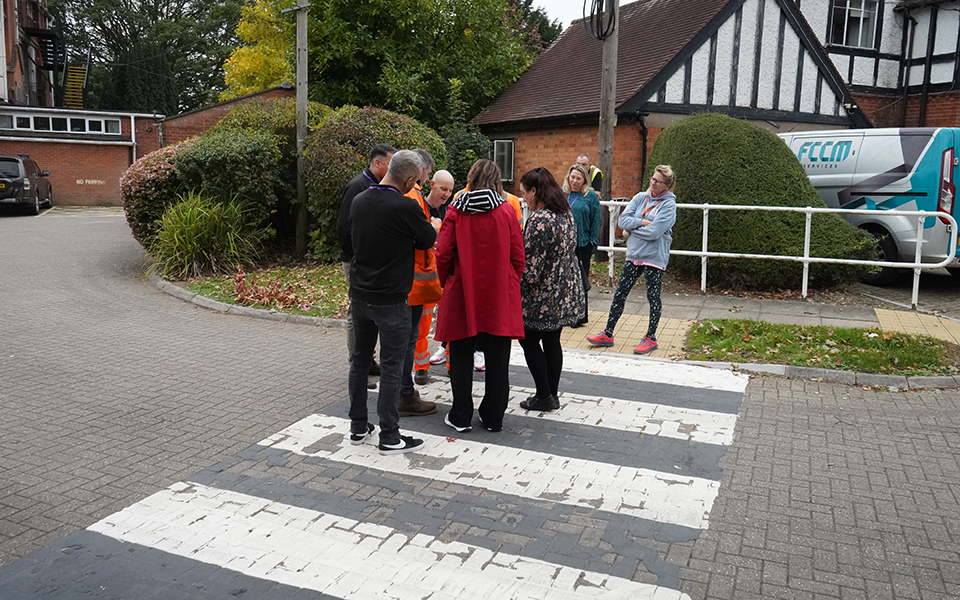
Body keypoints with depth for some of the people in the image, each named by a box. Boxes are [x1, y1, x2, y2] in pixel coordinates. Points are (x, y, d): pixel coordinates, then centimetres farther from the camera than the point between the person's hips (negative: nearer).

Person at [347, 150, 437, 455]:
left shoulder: (359, 201, 3)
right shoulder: (405, 207, -18)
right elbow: (429, 240, -4)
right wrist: (433, 227, 17)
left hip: (359, 295, 7)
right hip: (390, 301, -7)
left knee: (359, 360, 16)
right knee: (391, 367, 2)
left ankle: (358, 427, 26)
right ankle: (389, 437, 9)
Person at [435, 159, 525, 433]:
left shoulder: (456, 211, -5)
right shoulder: (506, 211, -3)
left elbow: (443, 255, -5)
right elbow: (517, 257, 0)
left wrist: (447, 284, 12)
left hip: (463, 293, 0)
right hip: (499, 297, 1)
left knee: (461, 357, 11)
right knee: (497, 359, 10)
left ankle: (461, 417, 18)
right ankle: (494, 418, 19)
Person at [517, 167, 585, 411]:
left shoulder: (539, 219, -20)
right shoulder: (566, 214, 8)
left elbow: (531, 263, -20)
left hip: (543, 294, -9)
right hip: (565, 291, 9)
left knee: (529, 340, 6)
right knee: (552, 341, 15)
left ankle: (544, 396, 10)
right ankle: (552, 394, 23)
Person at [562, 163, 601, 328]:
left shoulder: (591, 196, -3)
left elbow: (596, 221, -2)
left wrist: (593, 241, -7)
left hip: (583, 244, -3)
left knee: (581, 279, 3)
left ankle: (581, 315, 13)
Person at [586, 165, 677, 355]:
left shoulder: (668, 204, -9)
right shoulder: (640, 197, 7)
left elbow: (654, 232, -20)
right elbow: (623, 220, -1)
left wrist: (632, 227, -7)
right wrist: (642, 222, -15)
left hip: (654, 258, -5)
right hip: (634, 254, 6)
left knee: (653, 298, 7)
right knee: (619, 294, 7)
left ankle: (650, 338, 21)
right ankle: (607, 335, 16)